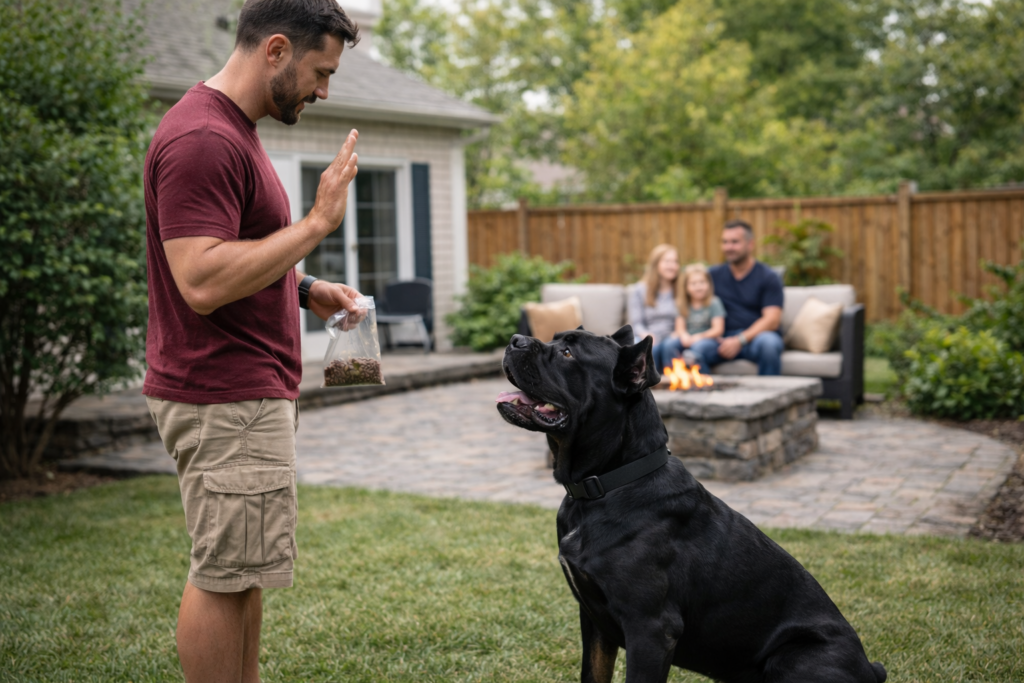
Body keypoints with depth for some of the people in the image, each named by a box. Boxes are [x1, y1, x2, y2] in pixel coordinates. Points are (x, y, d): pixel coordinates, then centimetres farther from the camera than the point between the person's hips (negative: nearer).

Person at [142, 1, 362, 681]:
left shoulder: (233, 131, 16)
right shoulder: (203, 138, -18)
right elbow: (202, 281, -26)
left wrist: (306, 289, 11)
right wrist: (316, 222, -22)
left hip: (251, 393, 10)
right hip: (224, 399, -10)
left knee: (241, 570, 16)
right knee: (224, 575, -1)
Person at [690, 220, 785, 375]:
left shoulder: (768, 277, 4)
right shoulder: (714, 275, 15)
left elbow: (772, 320, -6)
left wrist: (740, 340, -18)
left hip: (757, 335, -2)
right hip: (724, 339, 2)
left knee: (769, 343, -37)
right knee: (697, 348, -30)